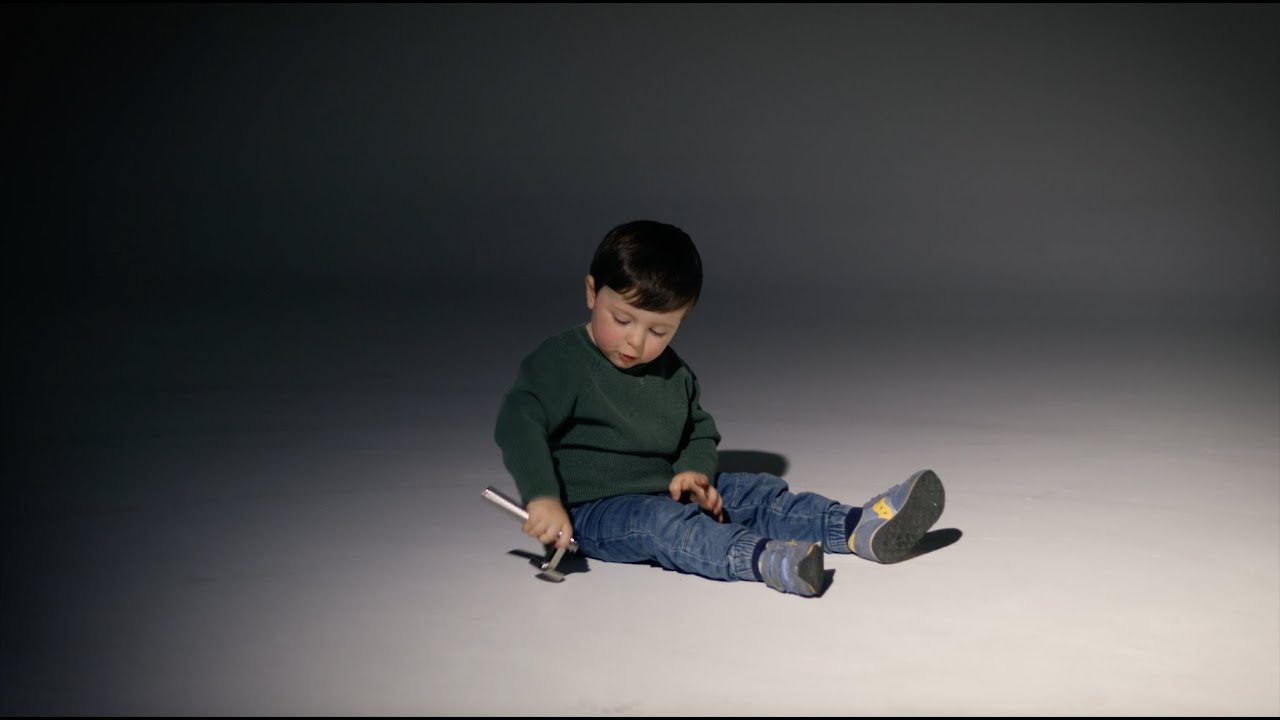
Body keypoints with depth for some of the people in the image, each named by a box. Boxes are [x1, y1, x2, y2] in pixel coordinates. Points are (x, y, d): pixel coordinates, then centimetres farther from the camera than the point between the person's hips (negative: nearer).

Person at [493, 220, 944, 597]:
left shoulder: (673, 373, 10)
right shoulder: (561, 361, -12)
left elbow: (701, 431, 21)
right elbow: (518, 423, -25)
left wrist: (695, 470, -3)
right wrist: (542, 497, -40)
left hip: (665, 494, 7)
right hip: (592, 512, -7)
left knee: (756, 492, -8)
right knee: (660, 521, -35)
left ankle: (858, 528, -23)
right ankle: (767, 559, -58)